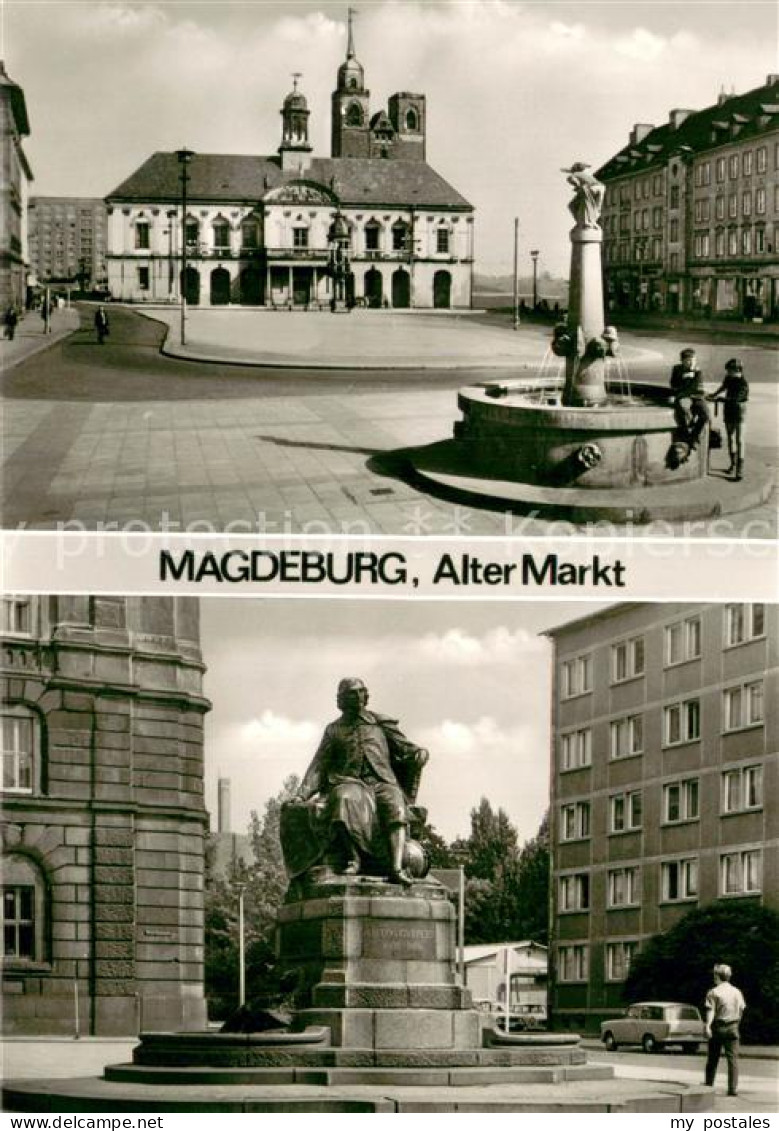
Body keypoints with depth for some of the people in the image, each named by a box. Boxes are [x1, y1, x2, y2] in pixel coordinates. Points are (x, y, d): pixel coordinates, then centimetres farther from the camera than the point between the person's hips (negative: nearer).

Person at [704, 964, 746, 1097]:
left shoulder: (713, 992, -5)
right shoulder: (737, 992, 7)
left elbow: (711, 1011, -15)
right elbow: (741, 1010, 11)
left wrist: (707, 1026, -23)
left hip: (718, 1027, -2)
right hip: (732, 1028, 2)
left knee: (713, 1059, 8)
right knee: (733, 1058, 0)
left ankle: (709, 1085, 13)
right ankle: (733, 1088, -6)